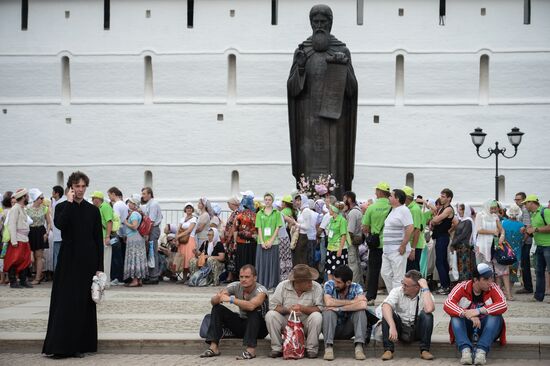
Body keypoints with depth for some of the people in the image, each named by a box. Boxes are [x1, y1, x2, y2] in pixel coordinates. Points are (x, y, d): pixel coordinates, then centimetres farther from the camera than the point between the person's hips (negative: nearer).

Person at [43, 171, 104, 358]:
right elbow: (59, 224, -19)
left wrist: (99, 267, -1)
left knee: (84, 303, 3)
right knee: (65, 302, -3)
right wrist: (69, 202, -14)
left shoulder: (93, 210, 6)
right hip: (68, 262, -1)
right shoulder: (62, 207, 4)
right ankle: (61, 345, 0)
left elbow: (99, 239, 4)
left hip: (88, 262, 1)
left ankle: (80, 345, 10)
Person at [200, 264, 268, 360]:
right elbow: (212, 301, -13)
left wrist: (231, 299, -42)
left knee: (253, 310, -35)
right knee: (217, 308, -8)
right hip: (242, 323, 5)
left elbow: (251, 306, -45)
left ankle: (251, 350, -35)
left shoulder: (261, 290, -23)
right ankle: (214, 347, -15)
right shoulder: (236, 286, -10)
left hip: (259, 326, -5)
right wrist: (218, 298, -37)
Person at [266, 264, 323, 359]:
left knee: (317, 316, -30)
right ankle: (277, 348, -8)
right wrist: (287, 310, -25)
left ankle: (311, 349, -12)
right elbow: (273, 305, -9)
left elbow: (319, 309, -18)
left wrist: (302, 308, -29)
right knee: (270, 315, -23)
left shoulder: (316, 287, -10)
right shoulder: (283, 286, -6)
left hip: (306, 326, -1)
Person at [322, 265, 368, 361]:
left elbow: (363, 305, -31)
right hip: (331, 328, -1)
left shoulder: (356, 287, -11)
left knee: (360, 310, -23)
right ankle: (328, 347, -31)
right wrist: (352, 302, -24)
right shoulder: (329, 285, -12)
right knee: (328, 311, -28)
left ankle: (359, 347, -28)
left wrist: (339, 308, -30)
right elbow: (328, 302, -31)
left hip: (348, 330, 1)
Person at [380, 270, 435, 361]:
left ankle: (424, 350, -20)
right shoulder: (397, 291, -8)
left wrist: (425, 288, -25)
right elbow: (385, 306, -28)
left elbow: (429, 309, -34)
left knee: (427, 315, -27)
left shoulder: (425, 294, -10)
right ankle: (388, 350, -21)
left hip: (417, 330, -1)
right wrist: (392, 326, -43)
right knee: (387, 313, -24)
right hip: (400, 329, 1)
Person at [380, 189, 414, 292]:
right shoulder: (393, 211, 18)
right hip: (387, 250, 10)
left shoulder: (403, 210, -11)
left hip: (397, 250, -10)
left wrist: (403, 246, -21)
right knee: (385, 273, 12)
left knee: (398, 278, -6)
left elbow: (410, 228, -20)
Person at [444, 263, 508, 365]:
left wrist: (479, 311, -39)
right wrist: (467, 314, -42)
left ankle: (482, 351, -43)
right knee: (455, 316, -28)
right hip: (466, 329, 0)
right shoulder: (462, 287, -12)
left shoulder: (493, 288, -11)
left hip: (486, 329, 0)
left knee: (496, 316, -28)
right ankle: (465, 350, -46)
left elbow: (503, 305, -28)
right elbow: (447, 304, -26)